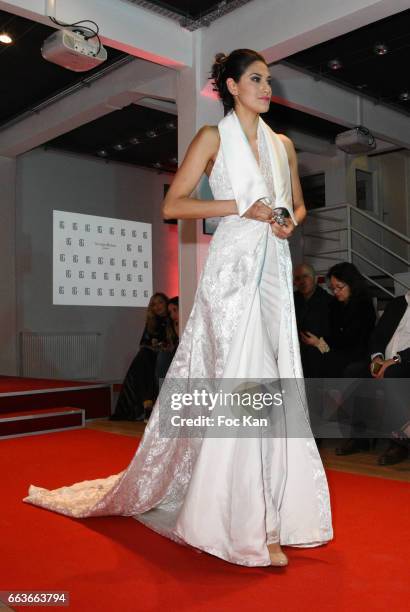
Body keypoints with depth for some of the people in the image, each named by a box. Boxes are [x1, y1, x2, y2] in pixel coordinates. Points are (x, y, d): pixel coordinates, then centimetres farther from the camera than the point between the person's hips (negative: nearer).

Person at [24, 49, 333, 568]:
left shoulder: (283, 145, 17)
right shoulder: (213, 137, 1)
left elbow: (298, 204, 27)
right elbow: (173, 205, -6)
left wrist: (290, 221, 3)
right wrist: (242, 206, -12)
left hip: (273, 275, 6)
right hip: (232, 271, -6)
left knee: (273, 386, 5)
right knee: (239, 385, -8)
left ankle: (278, 509, 19)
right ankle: (249, 528, 3)